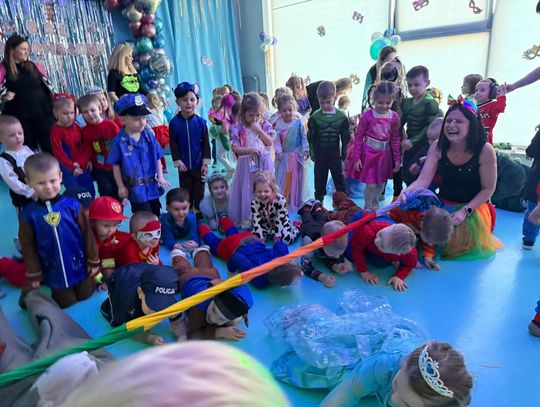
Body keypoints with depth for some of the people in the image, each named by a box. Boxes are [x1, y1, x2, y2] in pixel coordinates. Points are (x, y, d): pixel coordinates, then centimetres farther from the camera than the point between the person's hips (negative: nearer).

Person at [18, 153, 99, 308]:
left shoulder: (72, 205, -12)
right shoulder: (28, 213, -11)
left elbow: (86, 233, -6)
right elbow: (27, 245, -2)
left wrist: (93, 260, -2)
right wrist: (34, 274, 1)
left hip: (80, 264, 0)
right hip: (54, 271, 0)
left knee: (84, 294, 14)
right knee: (66, 302, 10)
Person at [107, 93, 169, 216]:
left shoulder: (149, 136, -2)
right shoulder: (119, 141, -11)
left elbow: (157, 158, 6)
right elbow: (115, 165, -4)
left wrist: (160, 177, 0)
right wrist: (121, 186, -5)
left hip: (152, 185, 4)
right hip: (136, 188, -4)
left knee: (156, 214, 21)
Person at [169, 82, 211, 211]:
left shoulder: (201, 122, -8)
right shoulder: (174, 122, -9)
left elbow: (206, 143, -4)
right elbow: (173, 144, -4)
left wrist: (205, 162, -7)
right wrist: (177, 161, -8)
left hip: (199, 164, 0)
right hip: (184, 165, 0)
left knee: (199, 191, 11)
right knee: (185, 191, 13)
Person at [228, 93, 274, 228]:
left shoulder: (265, 125, 5)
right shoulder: (238, 128, -2)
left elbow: (270, 143, -3)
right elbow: (234, 148, -5)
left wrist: (259, 130, -11)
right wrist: (249, 150, -18)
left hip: (264, 164, 2)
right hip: (247, 164, -2)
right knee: (247, 191, 2)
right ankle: (247, 219, 12)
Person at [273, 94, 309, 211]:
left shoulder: (298, 122, -6)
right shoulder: (278, 125, -3)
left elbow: (304, 137, -2)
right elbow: (276, 140, -3)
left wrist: (305, 149, -10)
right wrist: (278, 151, -16)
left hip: (297, 155, -1)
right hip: (284, 156, 1)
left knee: (297, 179, 11)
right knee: (283, 179, 8)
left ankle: (296, 201, 26)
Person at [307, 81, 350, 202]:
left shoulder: (341, 116, -6)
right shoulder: (315, 117, -8)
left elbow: (345, 136, 2)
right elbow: (311, 136, -1)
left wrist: (344, 151, 3)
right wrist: (312, 152, -2)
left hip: (335, 152, 0)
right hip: (320, 153, 0)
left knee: (338, 176, 12)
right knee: (320, 178, 10)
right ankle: (318, 200, 24)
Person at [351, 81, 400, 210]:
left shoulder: (394, 117, -1)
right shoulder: (367, 115, -11)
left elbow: (396, 139, 5)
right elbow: (359, 137, -6)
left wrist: (397, 158, 6)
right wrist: (356, 158, -8)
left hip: (385, 154, 4)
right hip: (369, 153, -4)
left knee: (381, 183, 15)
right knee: (371, 184, 0)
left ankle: (375, 204, 37)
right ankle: (368, 208, 21)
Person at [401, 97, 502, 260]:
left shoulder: (485, 150, -22)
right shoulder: (438, 147, -14)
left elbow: (488, 189, -13)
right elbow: (423, 180, -22)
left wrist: (465, 210, -24)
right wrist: (407, 192, -43)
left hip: (473, 206, -2)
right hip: (443, 204, 2)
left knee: (464, 247, -8)